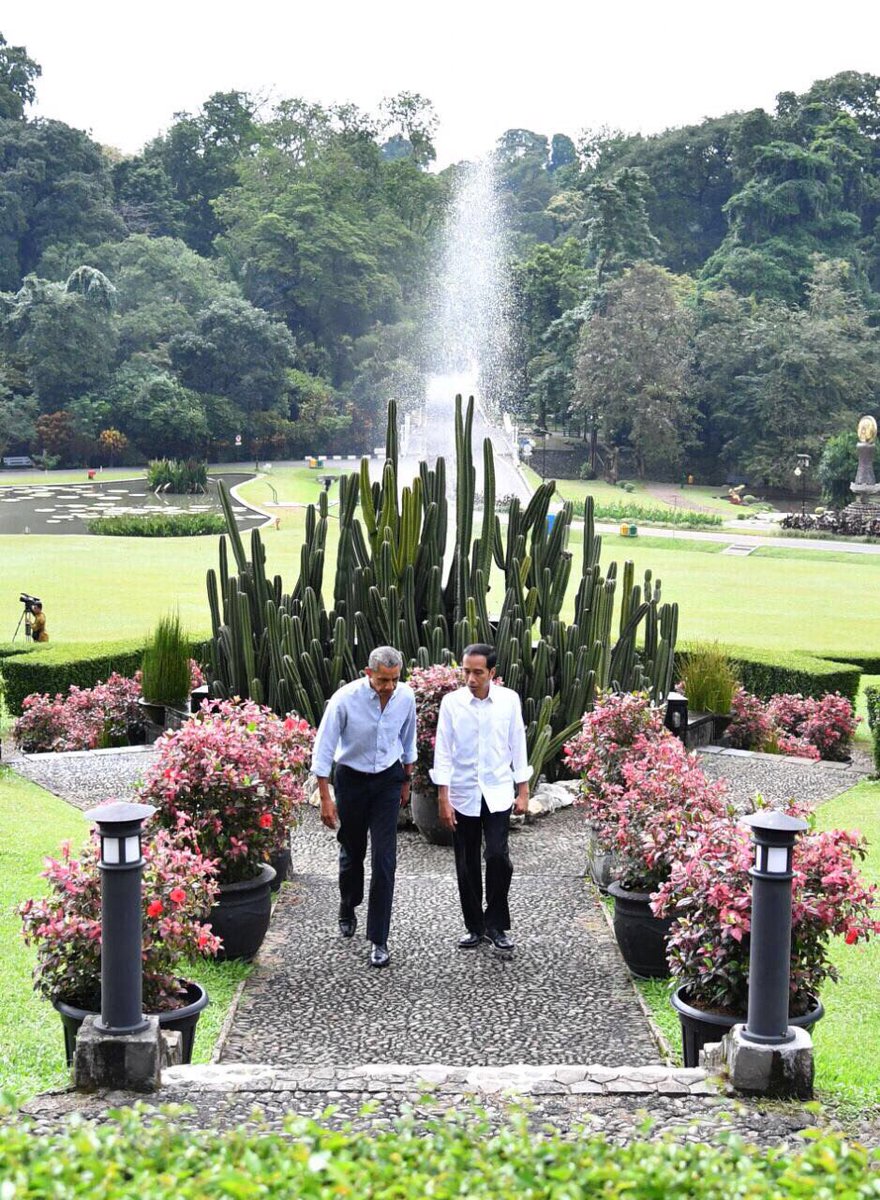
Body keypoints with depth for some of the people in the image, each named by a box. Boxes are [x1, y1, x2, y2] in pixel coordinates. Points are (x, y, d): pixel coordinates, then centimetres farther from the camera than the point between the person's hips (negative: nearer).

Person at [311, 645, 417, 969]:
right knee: (351, 851, 14)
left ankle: (379, 939, -1)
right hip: (351, 778, -1)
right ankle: (347, 909, 44)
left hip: (388, 779, 2)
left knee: (384, 857, -6)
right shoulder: (345, 699, -23)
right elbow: (323, 747, -15)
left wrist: (406, 780, 16)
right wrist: (325, 797, -15)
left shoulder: (405, 697, -11)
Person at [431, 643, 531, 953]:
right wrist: (443, 799, -5)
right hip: (463, 794, 1)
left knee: (498, 856, -10)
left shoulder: (509, 700, -4)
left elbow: (517, 745, 3)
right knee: (467, 864, 7)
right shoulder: (451, 702, -6)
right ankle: (474, 926, 21)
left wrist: (523, 791, 4)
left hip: (497, 793, 0)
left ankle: (495, 924, 8)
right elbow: (443, 751, -3)